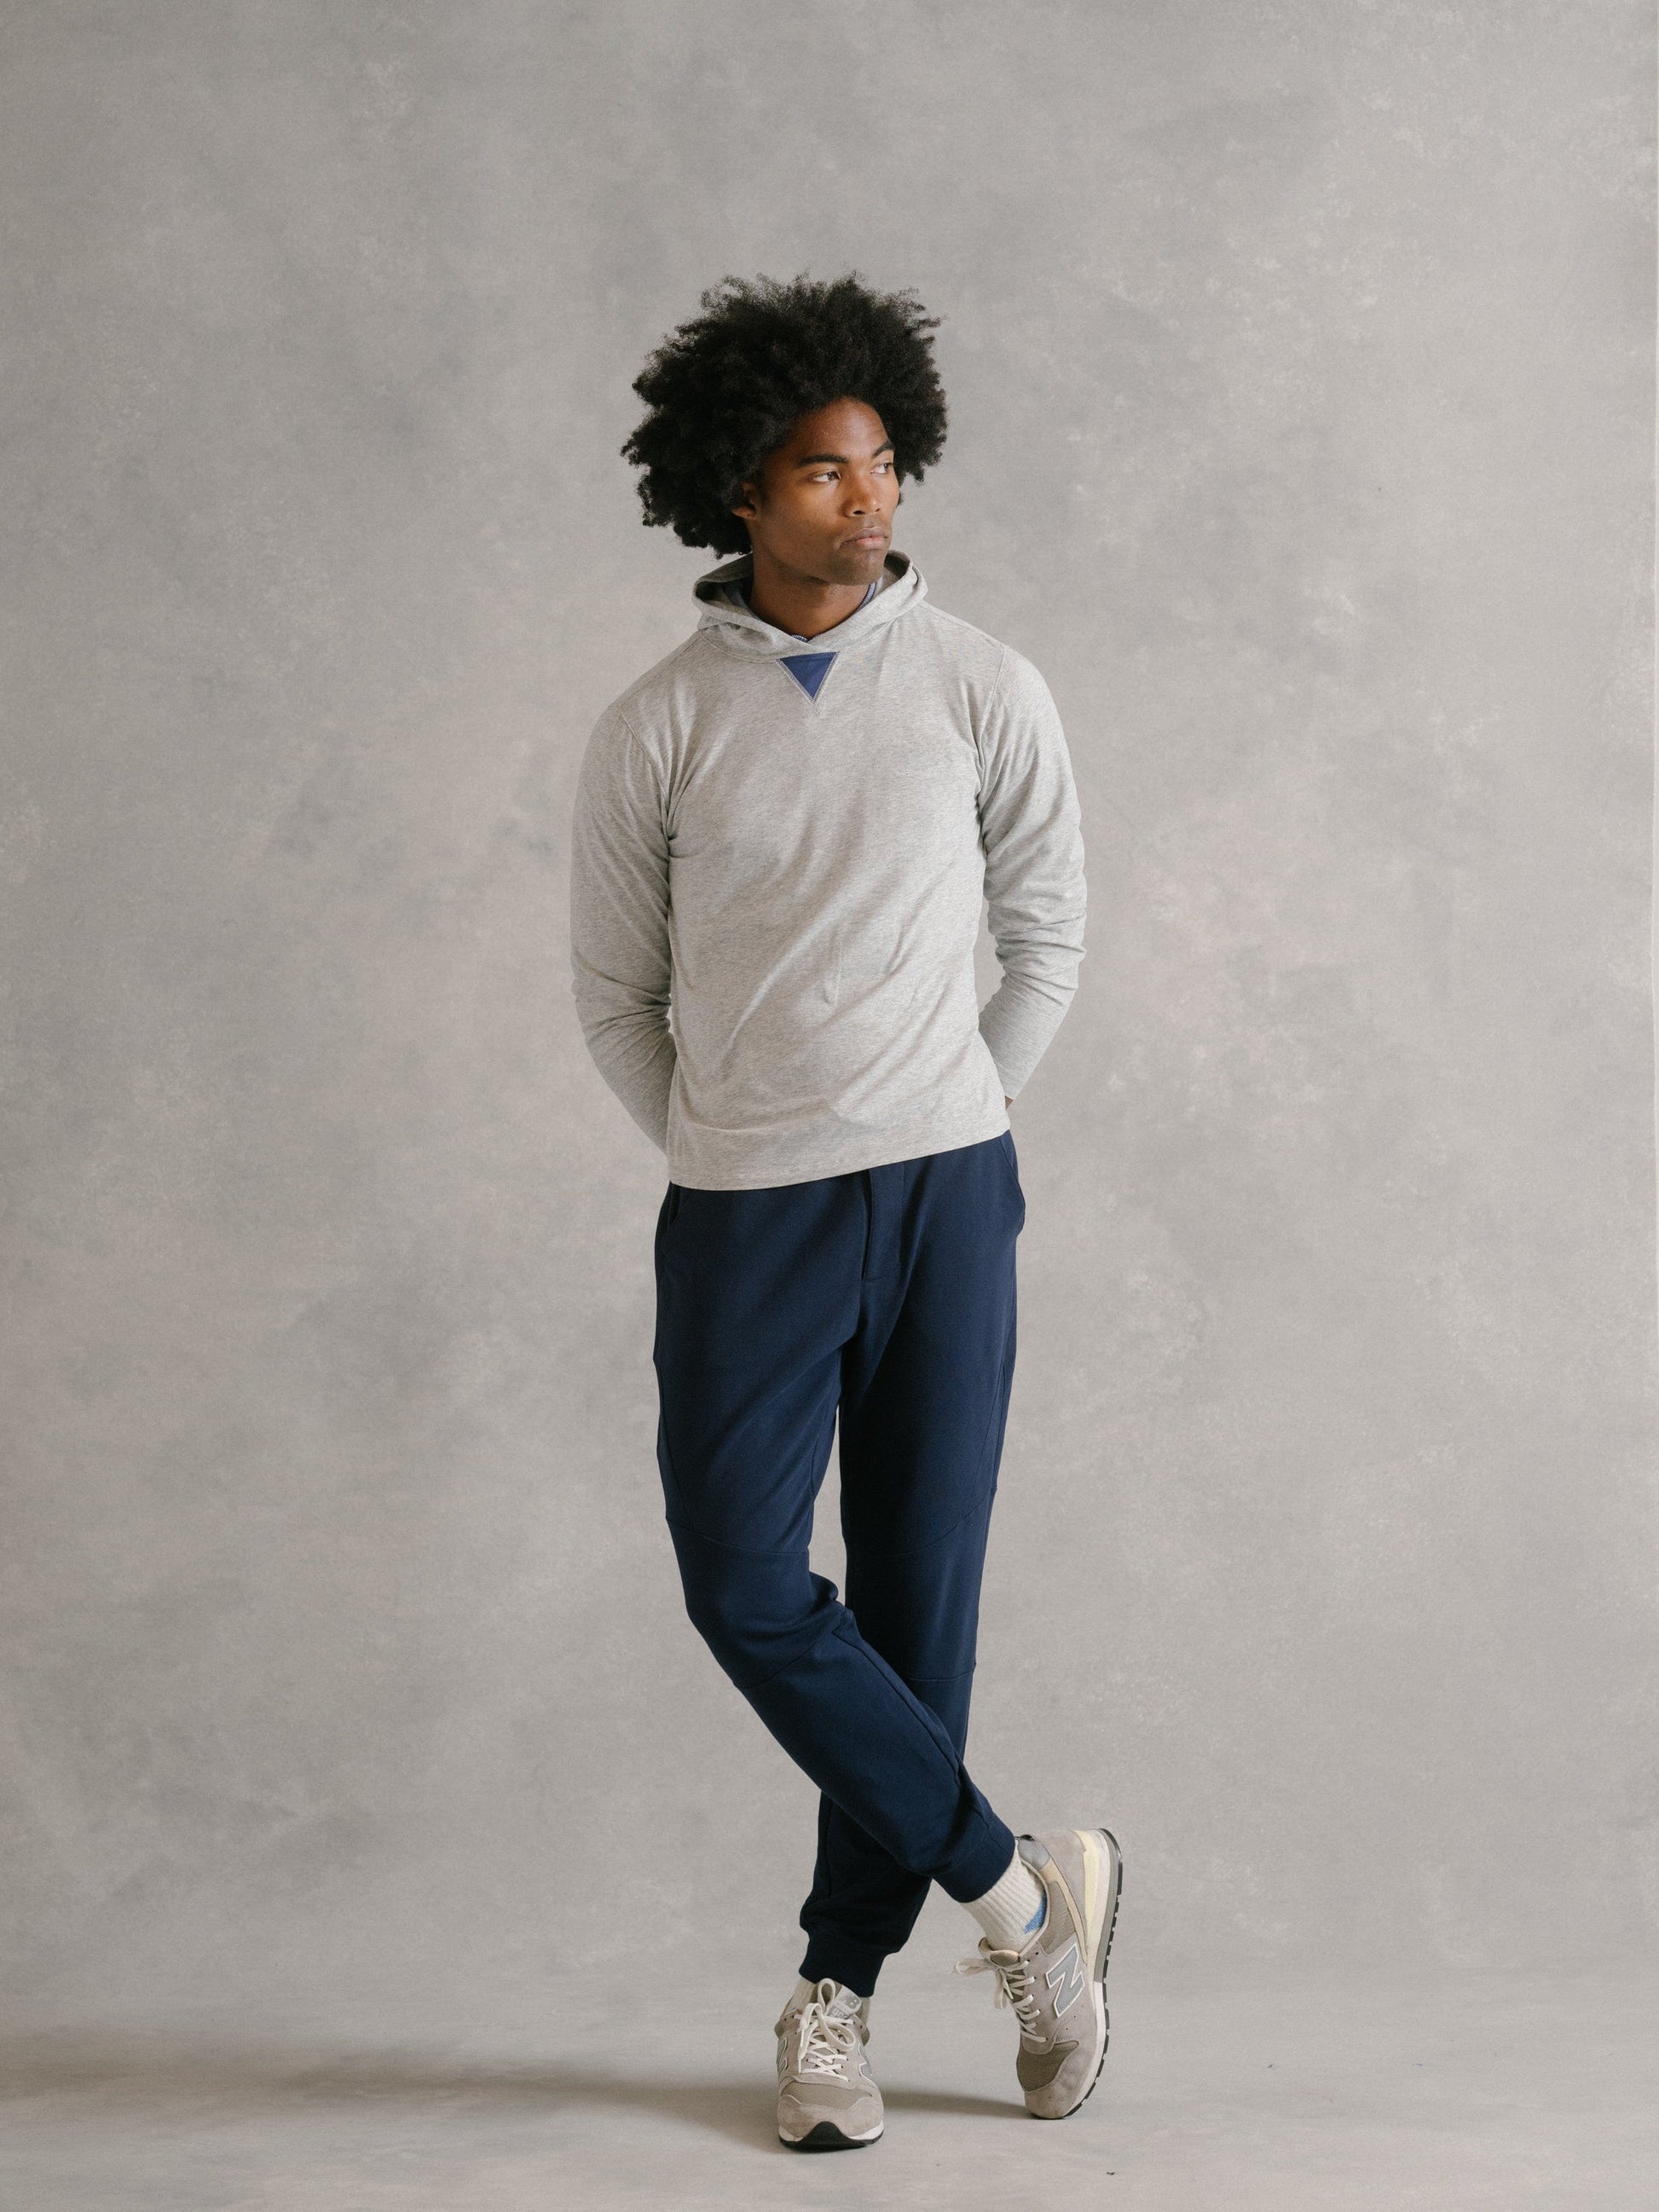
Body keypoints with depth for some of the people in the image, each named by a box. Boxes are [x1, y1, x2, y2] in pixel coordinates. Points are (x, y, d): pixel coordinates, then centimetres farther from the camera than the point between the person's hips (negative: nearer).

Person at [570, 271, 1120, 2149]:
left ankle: (840, 1988, 17)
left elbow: (1048, 936, 11)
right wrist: (723, 1164, 6)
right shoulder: (657, 731, 0)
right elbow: (613, 993, 9)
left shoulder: (981, 692, 1)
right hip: (741, 1217, 0)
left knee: (916, 1594, 3)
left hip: (942, 1192, 0)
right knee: (747, 1589, -9)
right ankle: (1021, 1891, 7)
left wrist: (946, 1133, 10)